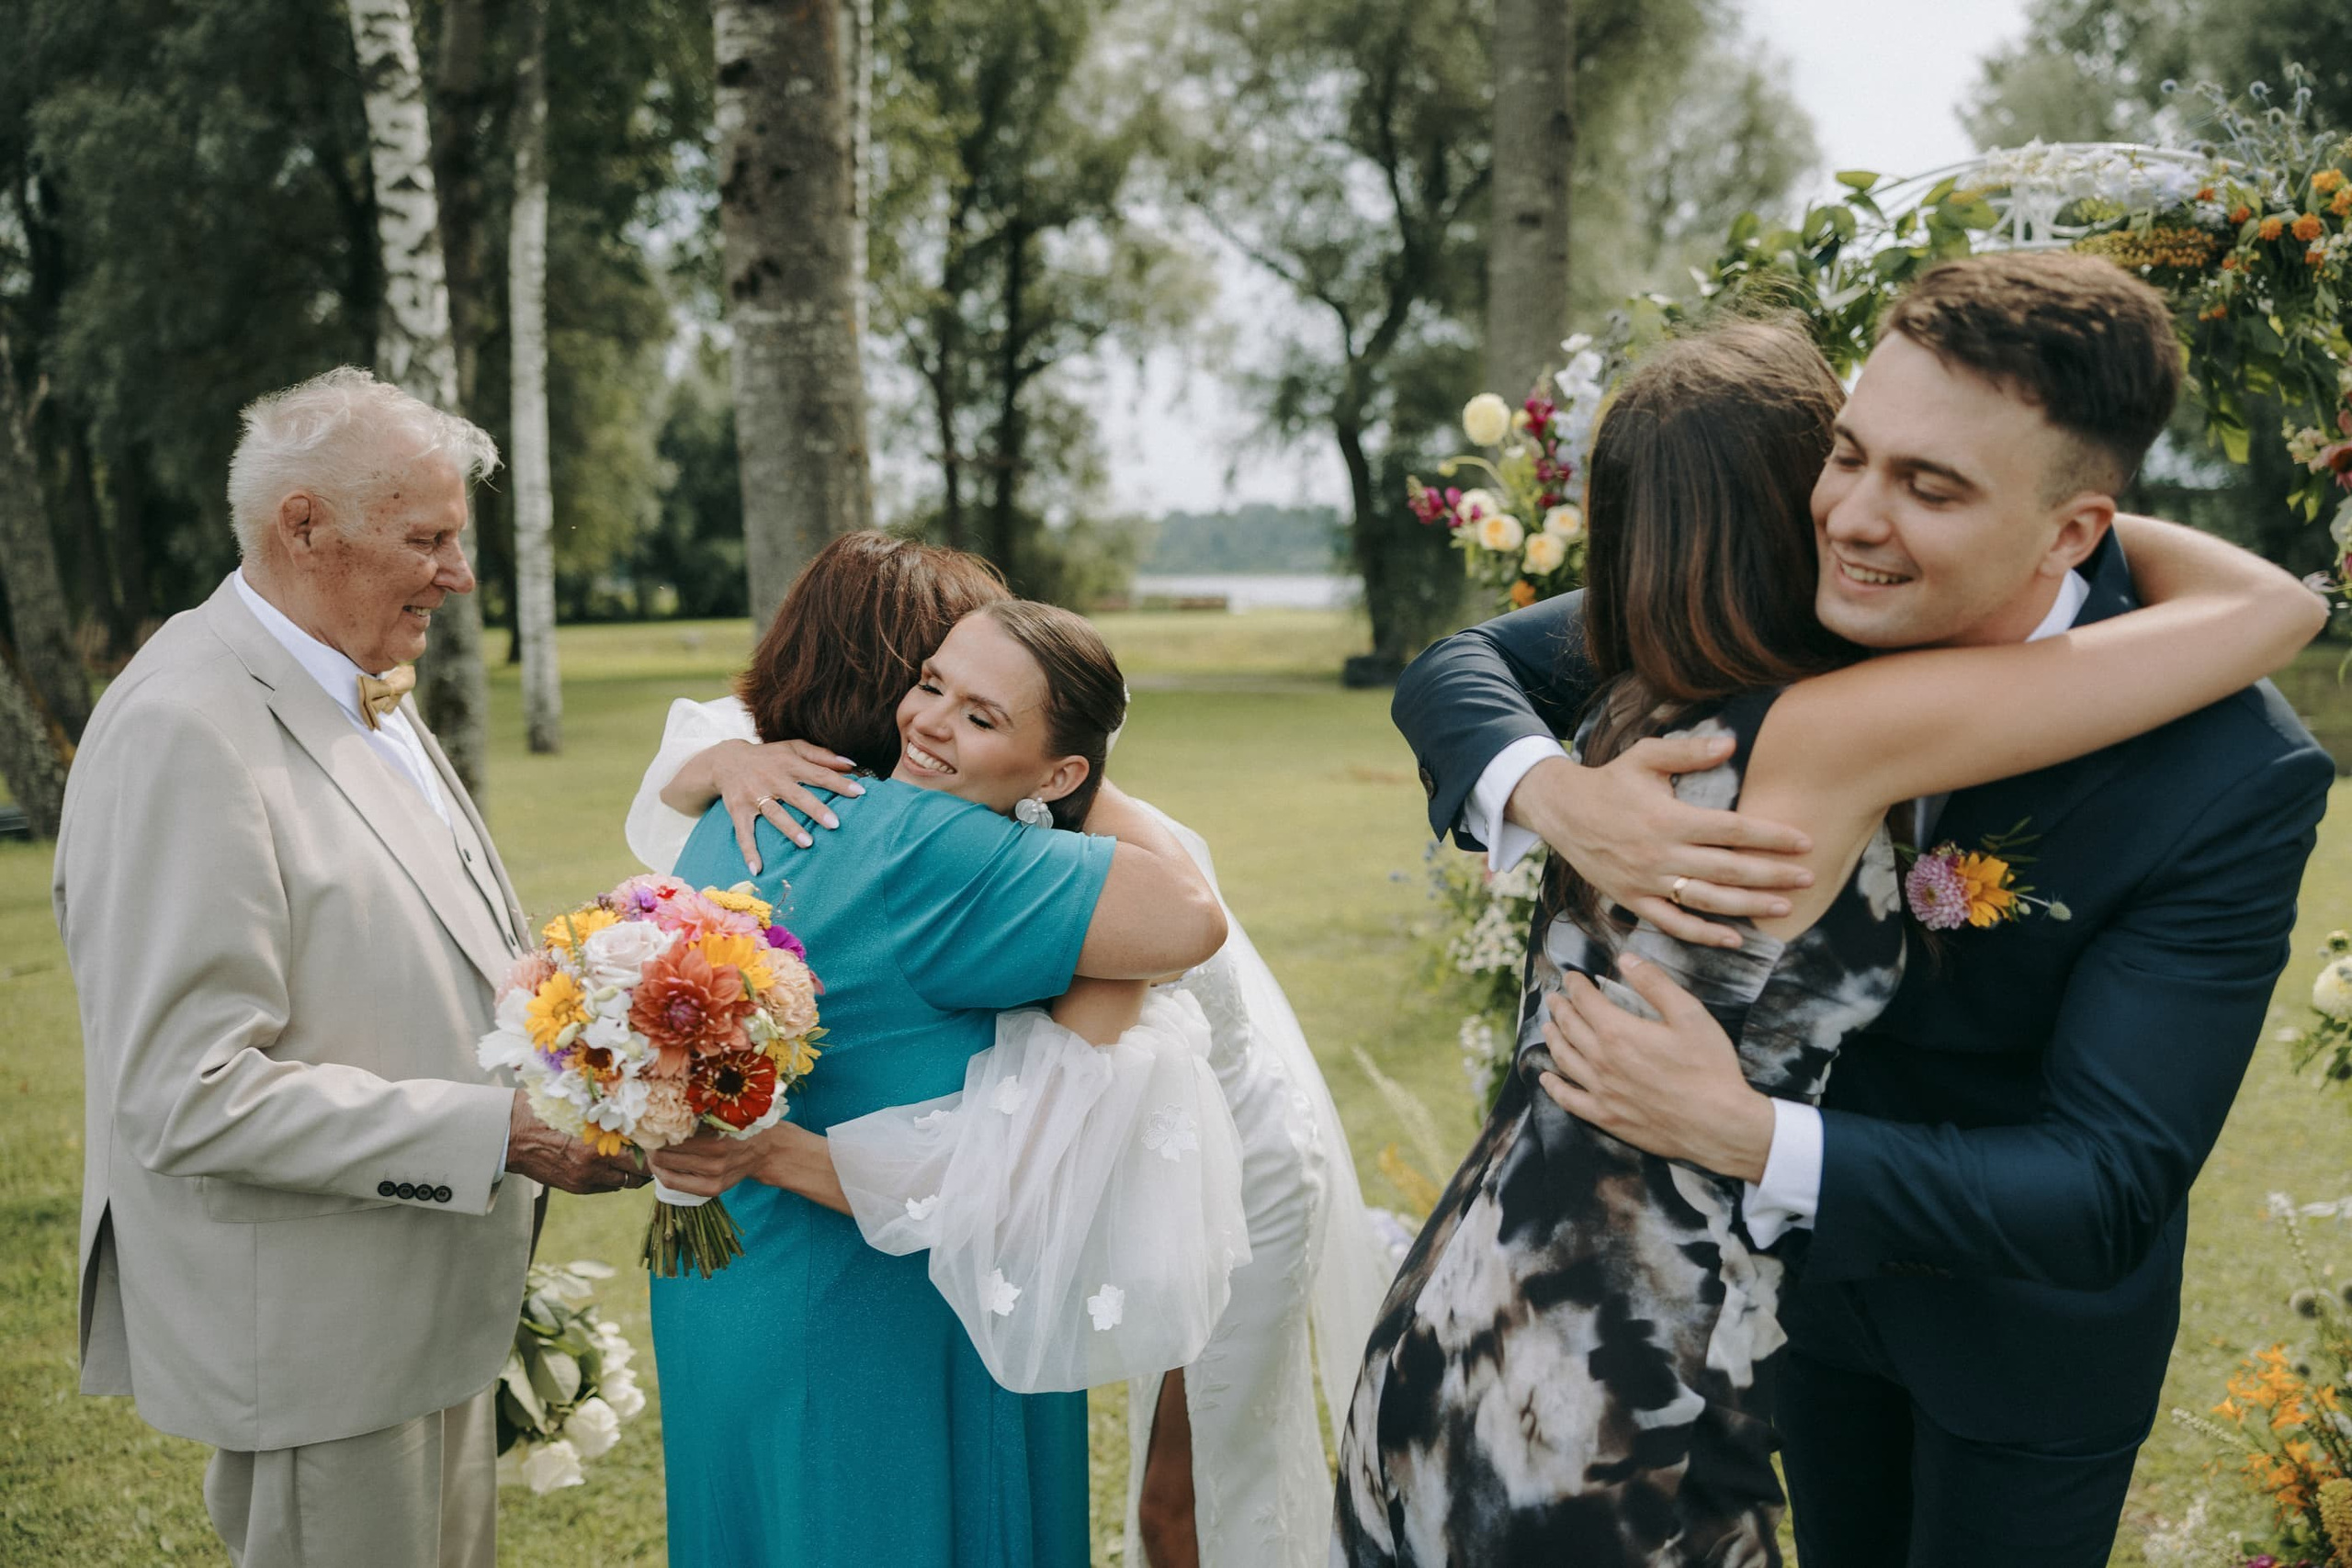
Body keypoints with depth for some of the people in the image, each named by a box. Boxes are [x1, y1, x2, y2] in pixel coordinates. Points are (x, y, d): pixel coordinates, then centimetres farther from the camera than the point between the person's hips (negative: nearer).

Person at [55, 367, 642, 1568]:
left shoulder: (363, 693, 9)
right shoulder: (184, 732, -22)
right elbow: (190, 1098, -26)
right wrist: (500, 1133, -27)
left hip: (431, 1301, 9)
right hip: (316, 1338, -9)